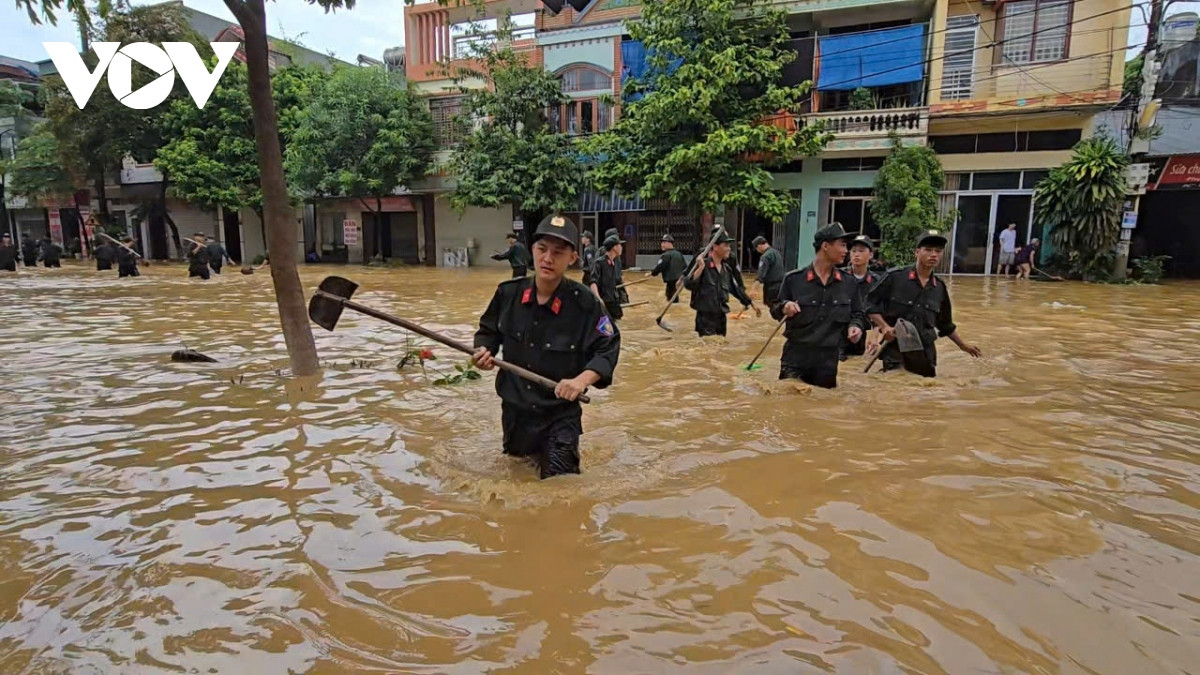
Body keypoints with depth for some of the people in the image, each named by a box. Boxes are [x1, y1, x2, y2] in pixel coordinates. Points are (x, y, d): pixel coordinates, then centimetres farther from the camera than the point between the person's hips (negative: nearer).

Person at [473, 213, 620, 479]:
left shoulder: (584, 303, -19)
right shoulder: (508, 292, -9)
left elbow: (608, 348, -14)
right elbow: (489, 330, 8)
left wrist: (582, 380, -30)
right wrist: (485, 350, -13)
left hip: (560, 414, -4)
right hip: (514, 409, 4)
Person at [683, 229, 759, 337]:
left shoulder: (726, 268, 9)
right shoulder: (703, 265, -12)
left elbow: (736, 288, 21)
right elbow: (688, 284, -25)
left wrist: (751, 303, 24)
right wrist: (700, 268, -32)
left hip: (721, 317, 7)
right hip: (705, 318, -7)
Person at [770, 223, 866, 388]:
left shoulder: (849, 283, 7)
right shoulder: (794, 279, -2)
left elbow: (857, 314, 15)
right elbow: (775, 309, 5)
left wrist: (856, 326, -6)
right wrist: (784, 307, -17)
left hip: (828, 361, 3)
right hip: (796, 358, -3)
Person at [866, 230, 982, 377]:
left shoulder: (940, 288, 8)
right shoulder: (895, 276, -8)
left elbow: (945, 324, 21)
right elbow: (870, 302, -5)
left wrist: (963, 346, 25)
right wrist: (884, 326, -16)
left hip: (925, 351, 5)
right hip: (895, 348, -5)